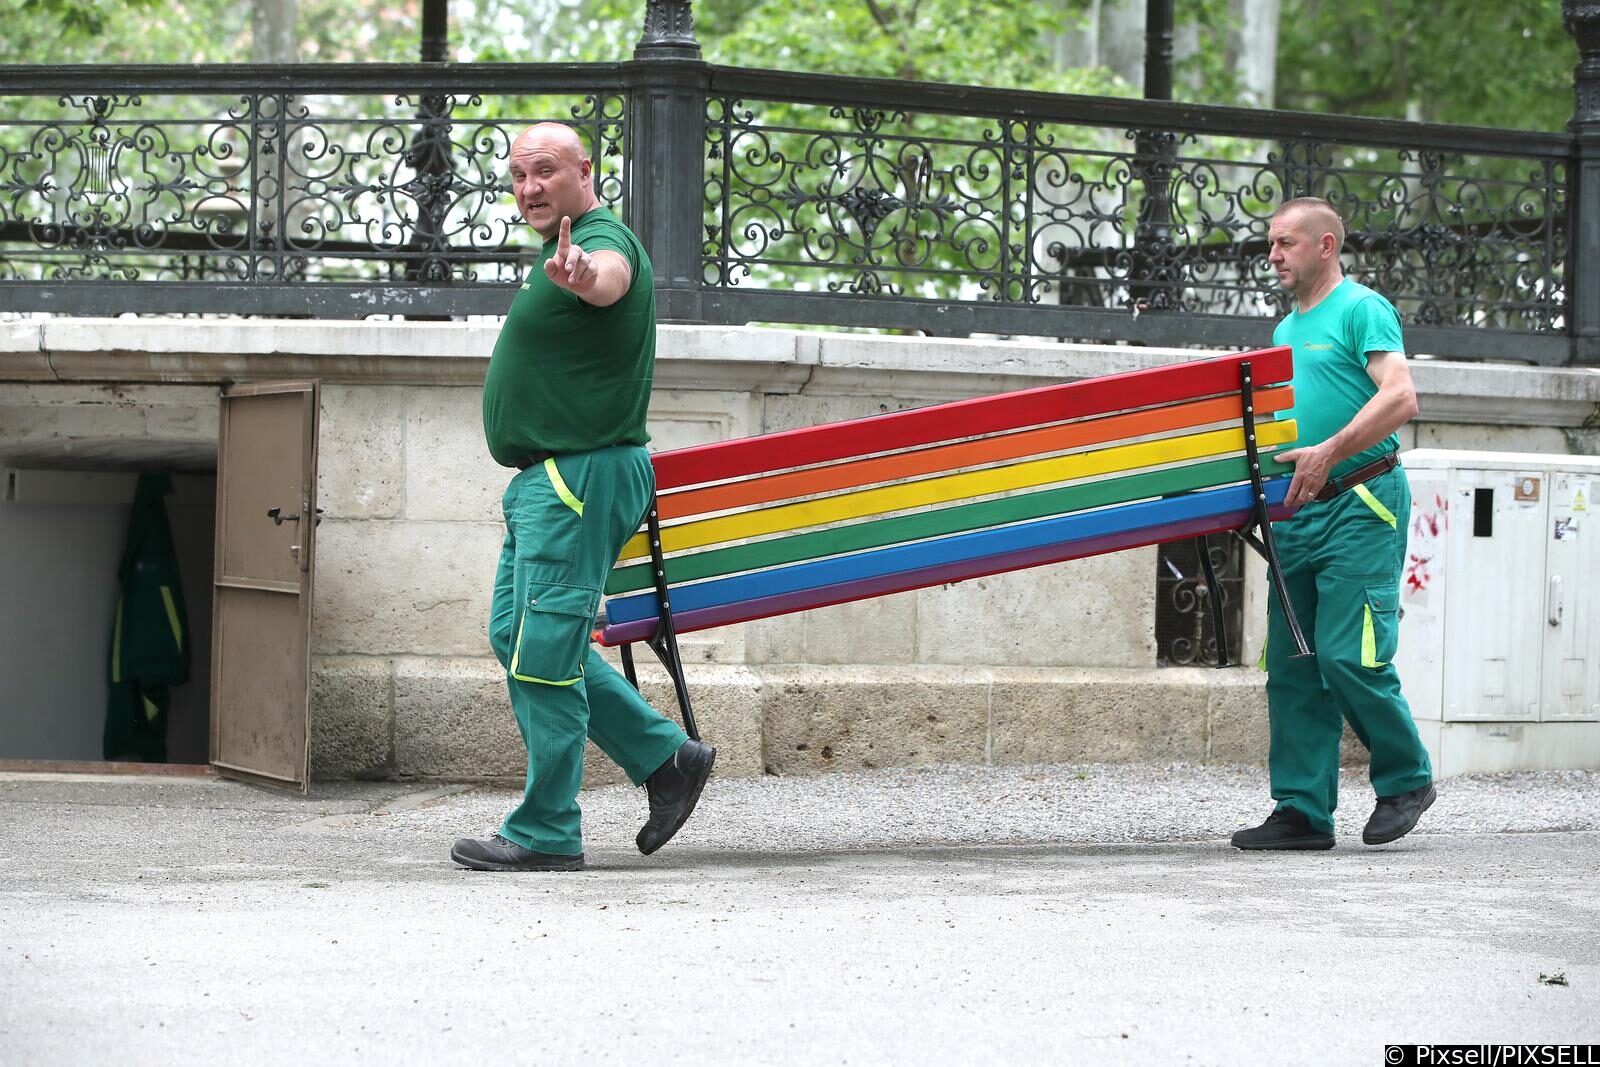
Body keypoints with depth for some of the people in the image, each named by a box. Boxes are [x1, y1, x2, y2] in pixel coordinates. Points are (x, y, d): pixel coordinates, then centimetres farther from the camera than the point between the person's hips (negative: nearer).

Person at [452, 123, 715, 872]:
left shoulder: (603, 239, -17)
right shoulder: (573, 248, 17)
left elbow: (612, 275, -43)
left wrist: (582, 276, -65)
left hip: (582, 475, -11)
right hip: (547, 479, 11)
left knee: (542, 651, -9)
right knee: (517, 636, 15)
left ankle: (546, 834, -2)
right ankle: (664, 758, 18)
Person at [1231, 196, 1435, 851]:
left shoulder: (1361, 309, -5)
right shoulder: (1286, 329, 21)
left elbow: (1400, 398, -18)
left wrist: (1329, 452, -26)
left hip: (1362, 503, -8)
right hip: (1299, 512, 8)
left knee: (1348, 655, -13)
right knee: (1292, 667, 4)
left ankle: (1406, 778, 5)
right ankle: (1303, 812, 6)